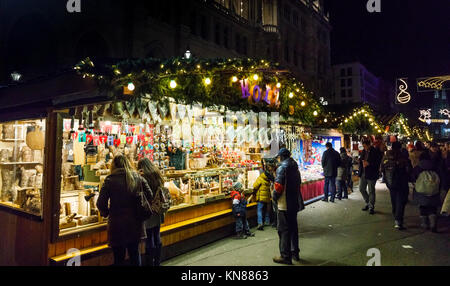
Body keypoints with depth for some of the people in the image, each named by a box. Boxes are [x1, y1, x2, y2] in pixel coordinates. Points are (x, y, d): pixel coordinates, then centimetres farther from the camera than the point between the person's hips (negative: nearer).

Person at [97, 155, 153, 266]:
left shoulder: (110, 180, -9)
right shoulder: (138, 178, 1)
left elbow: (101, 204, -11)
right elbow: (150, 196, 0)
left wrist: (106, 213, 9)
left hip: (117, 225, -3)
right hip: (135, 223, 3)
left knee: (119, 257, 11)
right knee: (135, 253, 21)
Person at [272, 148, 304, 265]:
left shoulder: (282, 168, -16)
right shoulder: (295, 167, 10)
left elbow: (279, 186, -21)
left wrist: (274, 196, -5)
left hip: (284, 204, -8)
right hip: (295, 203, 8)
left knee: (283, 229, 0)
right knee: (293, 227, 18)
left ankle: (285, 256, 6)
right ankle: (295, 253, 29)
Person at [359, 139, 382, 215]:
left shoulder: (375, 152, -12)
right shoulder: (363, 151, 9)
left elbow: (378, 163, -14)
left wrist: (368, 163, -22)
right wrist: (361, 161, 0)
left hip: (371, 174, -7)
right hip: (363, 174, 7)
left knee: (371, 191, 2)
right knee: (361, 189, 10)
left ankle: (371, 207, 15)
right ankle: (368, 203, 30)